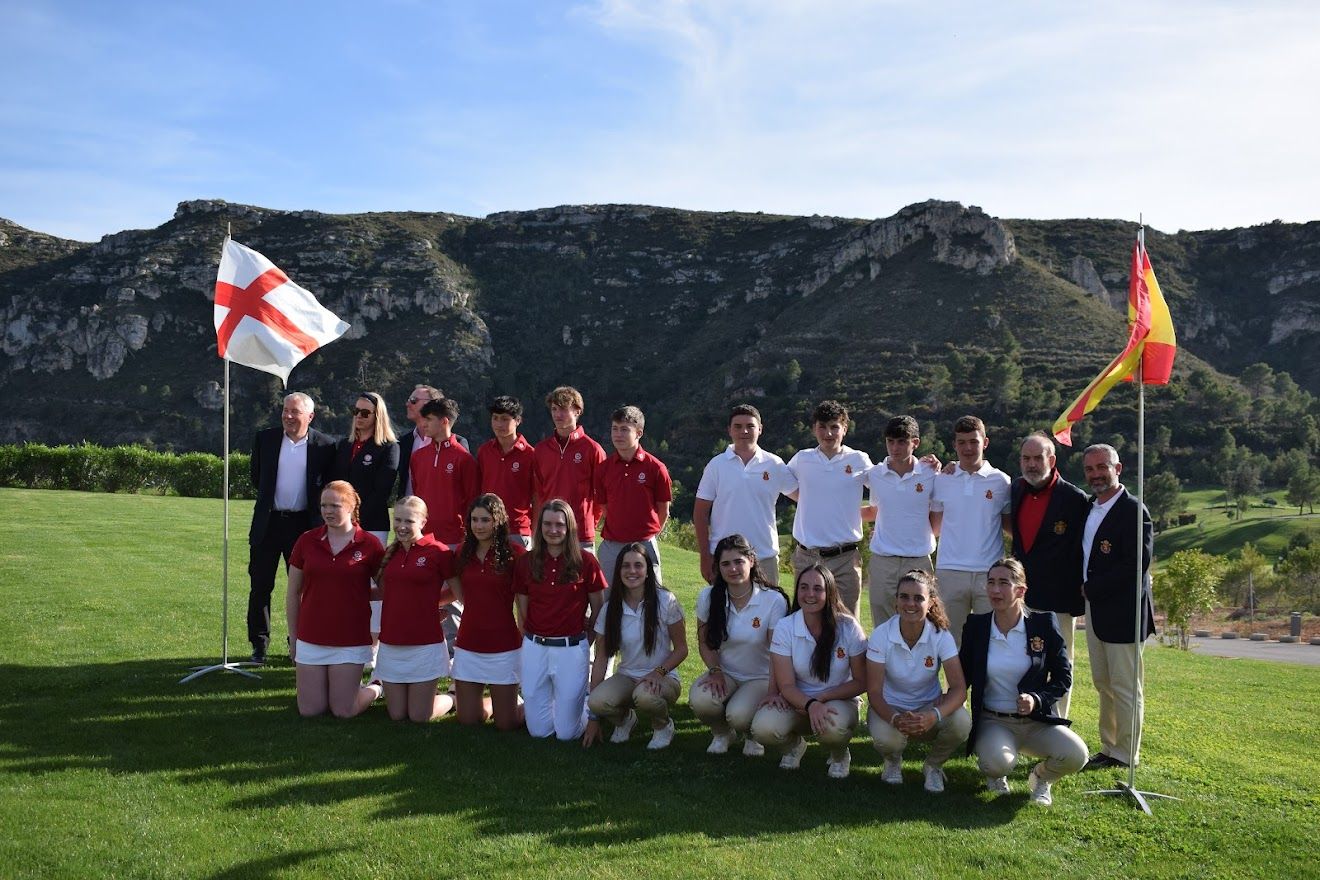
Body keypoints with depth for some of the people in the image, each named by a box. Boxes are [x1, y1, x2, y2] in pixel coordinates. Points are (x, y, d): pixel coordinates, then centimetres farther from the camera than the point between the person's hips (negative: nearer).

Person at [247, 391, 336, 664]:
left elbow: (327, 486, 3)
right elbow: (257, 477, 14)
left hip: (304, 525, -1)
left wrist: (319, 520, 0)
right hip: (268, 522, 2)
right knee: (260, 587, 5)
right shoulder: (265, 438, 1)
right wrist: (270, 498, 12)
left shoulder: (324, 445, -5)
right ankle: (259, 645, 16)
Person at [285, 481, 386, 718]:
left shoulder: (369, 545, -6)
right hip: (310, 641, 3)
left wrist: (358, 595, -9)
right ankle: (350, 686, 32)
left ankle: (375, 688, 28)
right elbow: (293, 594, 8)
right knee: (309, 710, 3)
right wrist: (293, 638, 9)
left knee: (343, 711, -2)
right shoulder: (307, 541, 1)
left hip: (350, 642, -3)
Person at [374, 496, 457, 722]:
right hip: (391, 645, 5)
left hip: (424, 645, -5)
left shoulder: (438, 552, -10)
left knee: (419, 716, 0)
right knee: (397, 715, 9)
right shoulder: (389, 553, 8)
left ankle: (453, 698, 28)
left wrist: (430, 601, 1)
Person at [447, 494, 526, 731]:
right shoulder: (464, 552, 5)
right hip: (468, 646, 5)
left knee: (506, 723, 2)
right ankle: (503, 701, 38)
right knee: (467, 719, 10)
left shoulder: (514, 553, -10)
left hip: (503, 647, -5)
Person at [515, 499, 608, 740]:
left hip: (572, 649, -2)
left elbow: (597, 611, 2)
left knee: (567, 732, 0)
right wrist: (534, 637, 3)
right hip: (534, 648, 3)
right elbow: (522, 611, 9)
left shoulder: (585, 562, -6)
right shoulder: (526, 562, 2)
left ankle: (587, 700, 31)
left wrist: (581, 638, 5)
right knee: (538, 730, 6)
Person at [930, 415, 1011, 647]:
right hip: (950, 572, 1)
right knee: (952, 640, 8)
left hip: (990, 573, -1)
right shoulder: (942, 481, 7)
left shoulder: (1001, 481, 4)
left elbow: (1010, 525, 11)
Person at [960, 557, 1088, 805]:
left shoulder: (1043, 624, -4)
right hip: (992, 721, -1)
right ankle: (994, 773, 8)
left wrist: (1037, 700, -17)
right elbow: (962, 677, 6)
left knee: (1076, 755, -26)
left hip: (1036, 720, 1)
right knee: (998, 763, -33)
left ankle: (1040, 777, 10)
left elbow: (1063, 676, 1)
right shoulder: (976, 626, -2)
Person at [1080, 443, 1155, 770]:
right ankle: (1108, 749, 24)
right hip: (1094, 609, 8)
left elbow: (1138, 563, -20)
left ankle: (1125, 754, 11)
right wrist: (1085, 590, 3)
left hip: (1122, 612, -8)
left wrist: (1092, 589, -15)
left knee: (1125, 687, 1)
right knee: (1103, 685, 14)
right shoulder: (1090, 509, 13)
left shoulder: (1133, 510, -12)